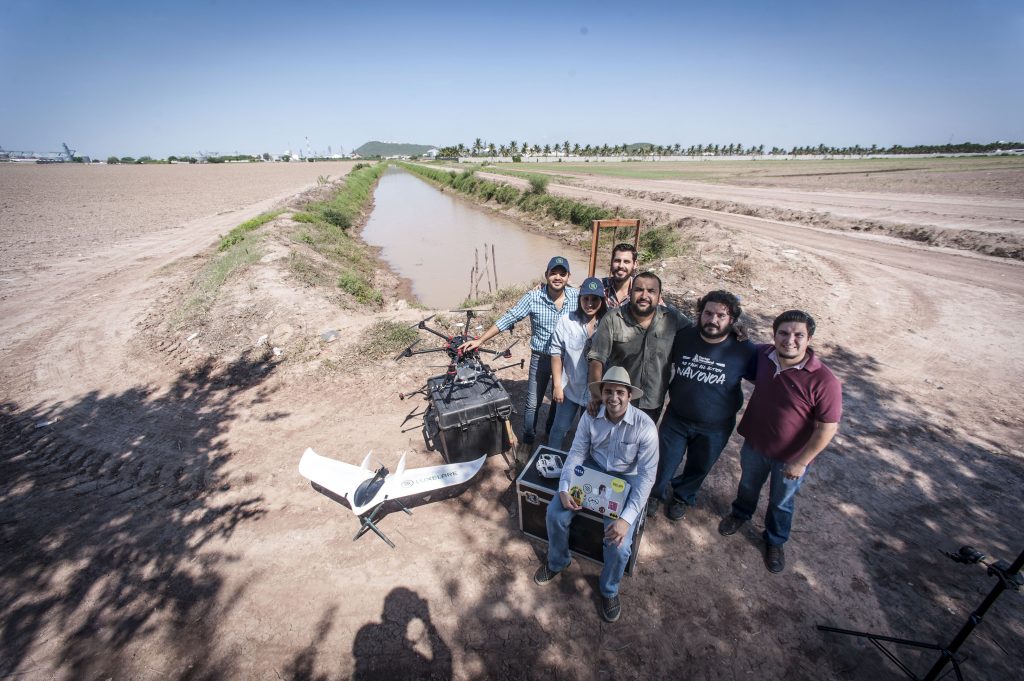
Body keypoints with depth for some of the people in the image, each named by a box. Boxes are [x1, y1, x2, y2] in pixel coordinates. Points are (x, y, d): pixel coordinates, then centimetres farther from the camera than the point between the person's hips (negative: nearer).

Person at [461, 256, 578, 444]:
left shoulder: (577, 296, -10)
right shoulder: (533, 297, -15)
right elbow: (508, 319, -14)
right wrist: (480, 341, -17)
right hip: (541, 358, -2)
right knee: (533, 403, 9)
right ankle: (528, 441, 30)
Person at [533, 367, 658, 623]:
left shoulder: (645, 426, -24)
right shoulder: (590, 416, -14)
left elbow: (647, 475, -22)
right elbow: (576, 453, -6)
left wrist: (627, 518, -30)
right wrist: (564, 488, -21)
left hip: (626, 479, -3)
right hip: (593, 470, 3)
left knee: (619, 544, -19)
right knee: (555, 513, -10)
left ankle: (609, 588, 17)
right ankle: (557, 562, 23)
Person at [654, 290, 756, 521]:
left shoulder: (744, 350, -17)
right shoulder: (683, 337, -12)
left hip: (715, 428, 0)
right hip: (676, 419, 1)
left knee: (698, 468, 23)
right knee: (663, 464, 14)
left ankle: (682, 497, 52)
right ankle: (656, 493, 45)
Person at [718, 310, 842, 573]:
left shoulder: (824, 381, -29)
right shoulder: (762, 355, -15)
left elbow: (827, 428, -22)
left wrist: (801, 462, -18)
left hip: (790, 458, -3)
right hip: (754, 444, 3)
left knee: (781, 503, 23)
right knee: (748, 485, 29)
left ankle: (775, 541, 50)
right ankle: (741, 513, 59)